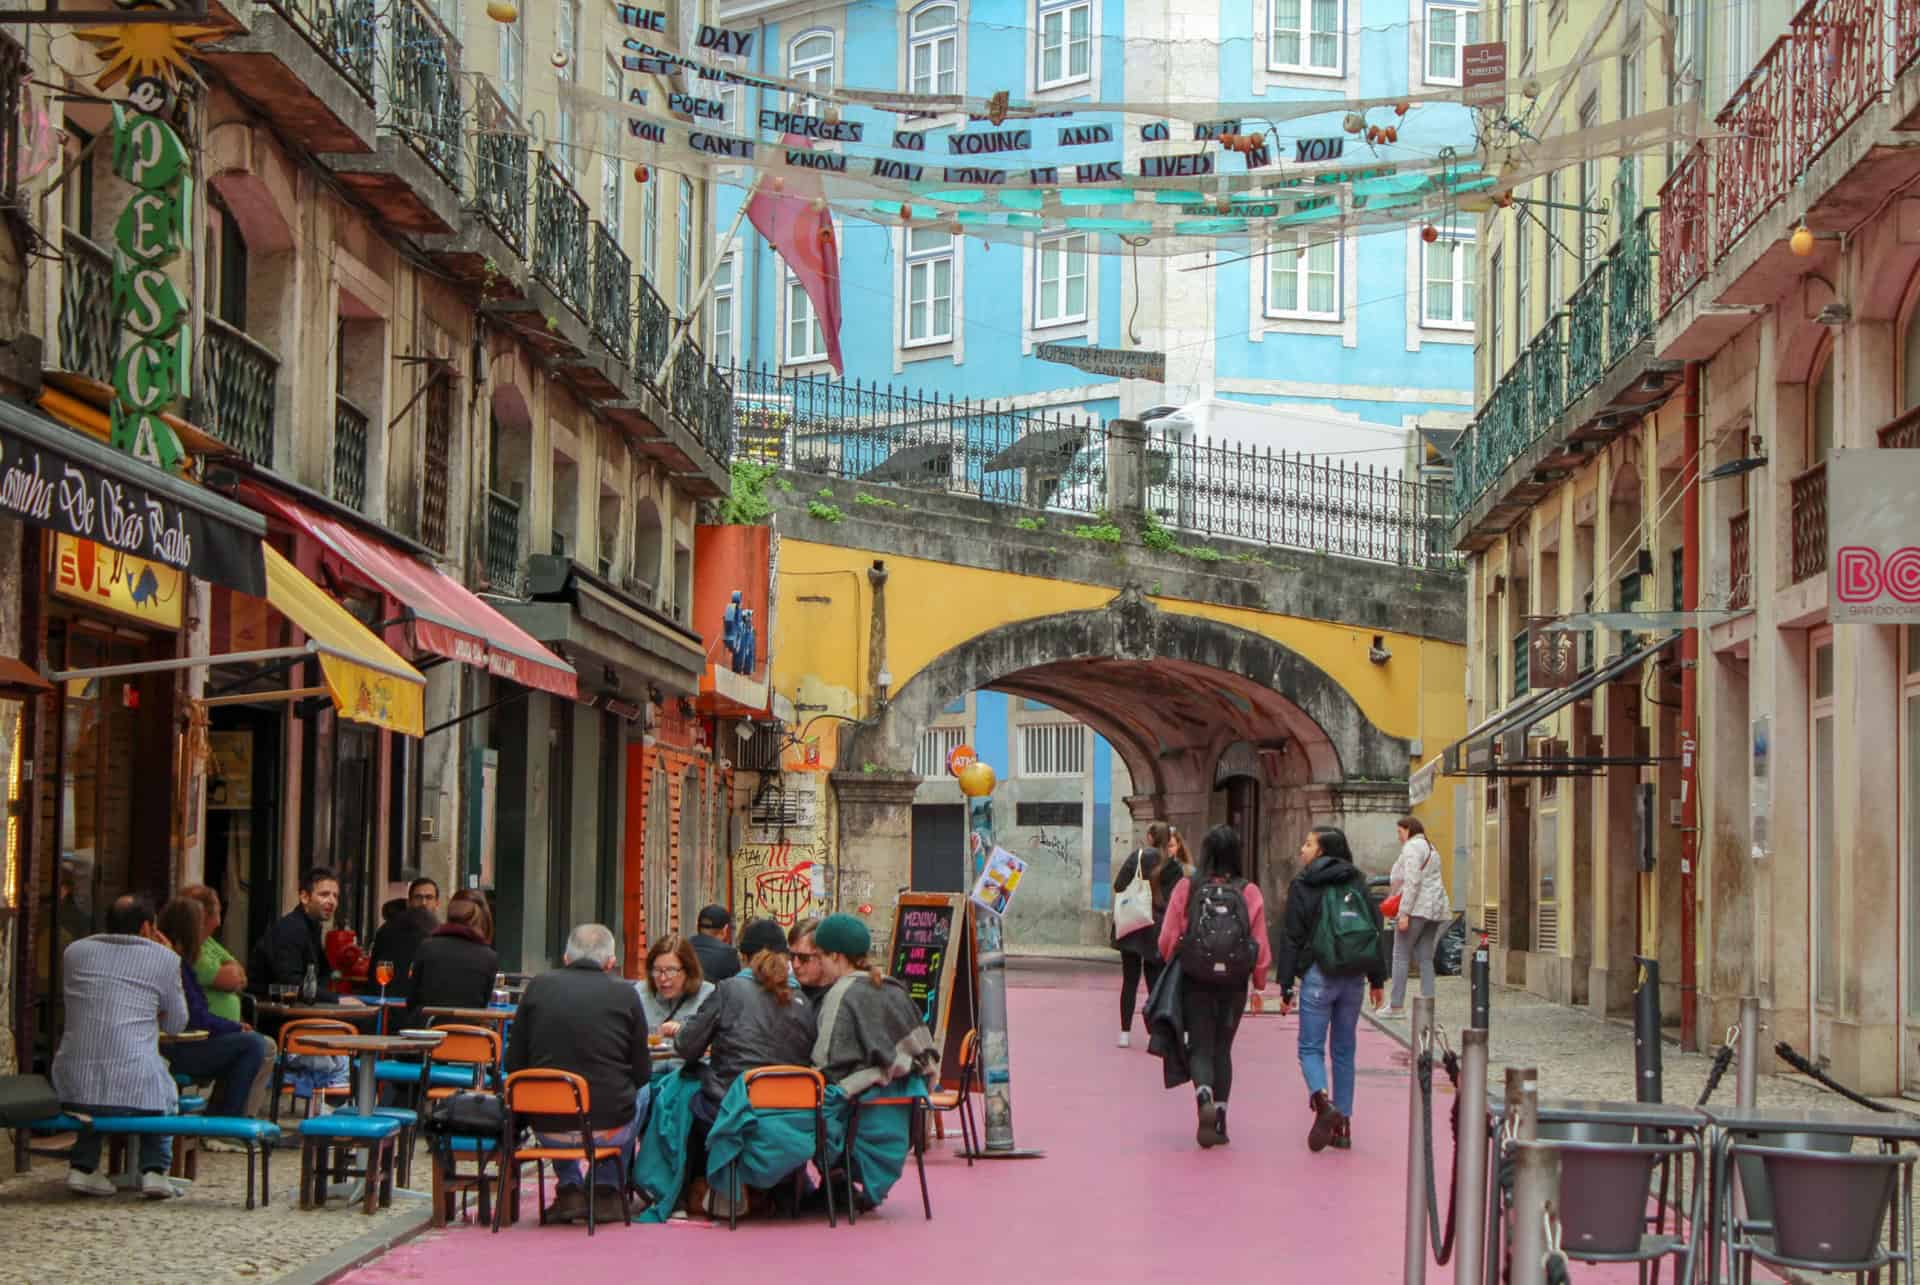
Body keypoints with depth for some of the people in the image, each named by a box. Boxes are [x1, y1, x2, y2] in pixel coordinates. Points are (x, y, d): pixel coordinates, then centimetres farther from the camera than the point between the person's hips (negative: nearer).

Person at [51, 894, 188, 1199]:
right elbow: (176, 1025, 14)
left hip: (73, 1087, 2)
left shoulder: (74, 952, 12)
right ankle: (154, 1169, 13)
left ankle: (83, 1166, 21)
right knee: (166, 1094, 32)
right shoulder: (164, 959, 3)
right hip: (136, 1090, -2)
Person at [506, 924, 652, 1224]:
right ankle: (606, 1191, 30)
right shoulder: (625, 993, -5)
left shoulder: (539, 986, -1)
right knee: (640, 1093, 32)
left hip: (549, 1129, 2)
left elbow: (513, 1064, 4)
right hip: (609, 1127, -2)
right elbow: (642, 1074, 1)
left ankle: (569, 1189, 30)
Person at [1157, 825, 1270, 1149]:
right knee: (1222, 1048, 14)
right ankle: (1219, 1122, 13)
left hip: (1195, 980, -1)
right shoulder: (1249, 892, -5)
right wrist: (1259, 983, 9)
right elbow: (1261, 943, -4)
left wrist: (1172, 967, 16)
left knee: (1200, 1047, 6)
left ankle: (1205, 1098, -23)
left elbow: (1168, 938, -4)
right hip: (1234, 984, 1)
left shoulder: (1187, 888, -6)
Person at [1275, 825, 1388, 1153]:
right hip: (1353, 977, 4)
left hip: (1318, 975, -4)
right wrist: (1376, 978, 16)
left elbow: (1292, 938, -4)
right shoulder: (1356, 883, 9)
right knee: (1344, 1050, 12)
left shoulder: (1303, 886, -3)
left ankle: (1323, 1101, -24)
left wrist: (1286, 987, -1)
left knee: (1311, 1047, 2)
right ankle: (1343, 1124, 11)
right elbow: (1375, 931, 10)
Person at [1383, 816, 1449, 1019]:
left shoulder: (1412, 847, -9)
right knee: (1425, 959, 8)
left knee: (1400, 956, -3)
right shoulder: (1430, 848, 22)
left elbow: (1412, 882, -18)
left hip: (1416, 909, -9)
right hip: (1435, 908, 9)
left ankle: (1396, 1005, -5)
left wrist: (1404, 913, -20)